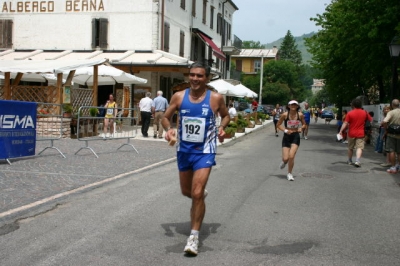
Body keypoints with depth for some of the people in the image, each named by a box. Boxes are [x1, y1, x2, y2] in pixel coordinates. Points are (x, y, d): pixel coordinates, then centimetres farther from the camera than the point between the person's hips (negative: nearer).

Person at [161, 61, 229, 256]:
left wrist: (221, 128, -10)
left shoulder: (216, 98, -8)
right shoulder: (179, 97, -4)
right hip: (183, 150, 4)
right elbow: (166, 117, 5)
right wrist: (168, 129, -16)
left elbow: (225, 116, 10)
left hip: (204, 151, -4)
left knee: (196, 194, -13)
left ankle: (194, 236, 1)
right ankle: (201, 193, 56)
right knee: (186, 191, 19)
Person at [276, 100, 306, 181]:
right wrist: (285, 130, -15)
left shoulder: (300, 115, -4)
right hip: (286, 136, 0)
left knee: (291, 156, -13)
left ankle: (289, 173, 9)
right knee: (285, 158, -4)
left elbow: (304, 124, 11)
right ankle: (284, 162, 36)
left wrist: (301, 128, -11)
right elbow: (278, 125, 0)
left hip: (296, 136, 0)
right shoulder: (285, 115, -9)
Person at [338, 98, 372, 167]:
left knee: (350, 148, 16)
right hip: (360, 134, 0)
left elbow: (345, 123, -10)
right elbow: (370, 120, 13)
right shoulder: (364, 113, 0)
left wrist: (341, 131, -9)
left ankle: (350, 161, 29)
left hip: (351, 133, 0)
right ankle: (357, 161, -23)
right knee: (359, 147, -6)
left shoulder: (350, 113, -7)